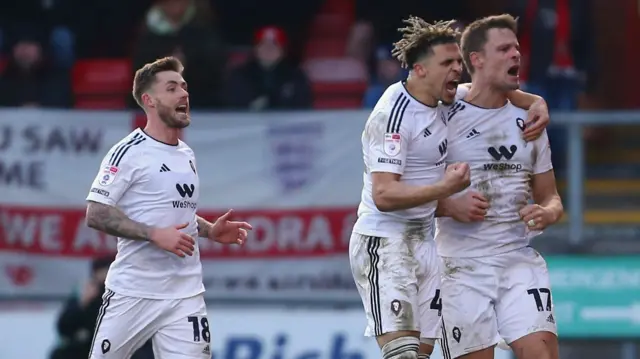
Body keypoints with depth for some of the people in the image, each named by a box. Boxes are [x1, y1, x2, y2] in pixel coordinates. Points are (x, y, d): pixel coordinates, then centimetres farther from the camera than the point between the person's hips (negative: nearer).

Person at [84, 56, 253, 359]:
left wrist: (210, 230, 9)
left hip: (186, 292, 5)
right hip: (133, 293, -5)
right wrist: (155, 235, -21)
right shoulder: (130, 152, -9)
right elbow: (96, 214, -14)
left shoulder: (186, 155, 15)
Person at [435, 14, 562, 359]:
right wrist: (450, 207, -17)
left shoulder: (527, 121, 12)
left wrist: (549, 212, -5)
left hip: (519, 259, 3)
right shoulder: (444, 119, -3)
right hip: (462, 266, -3)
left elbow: (549, 197, 18)